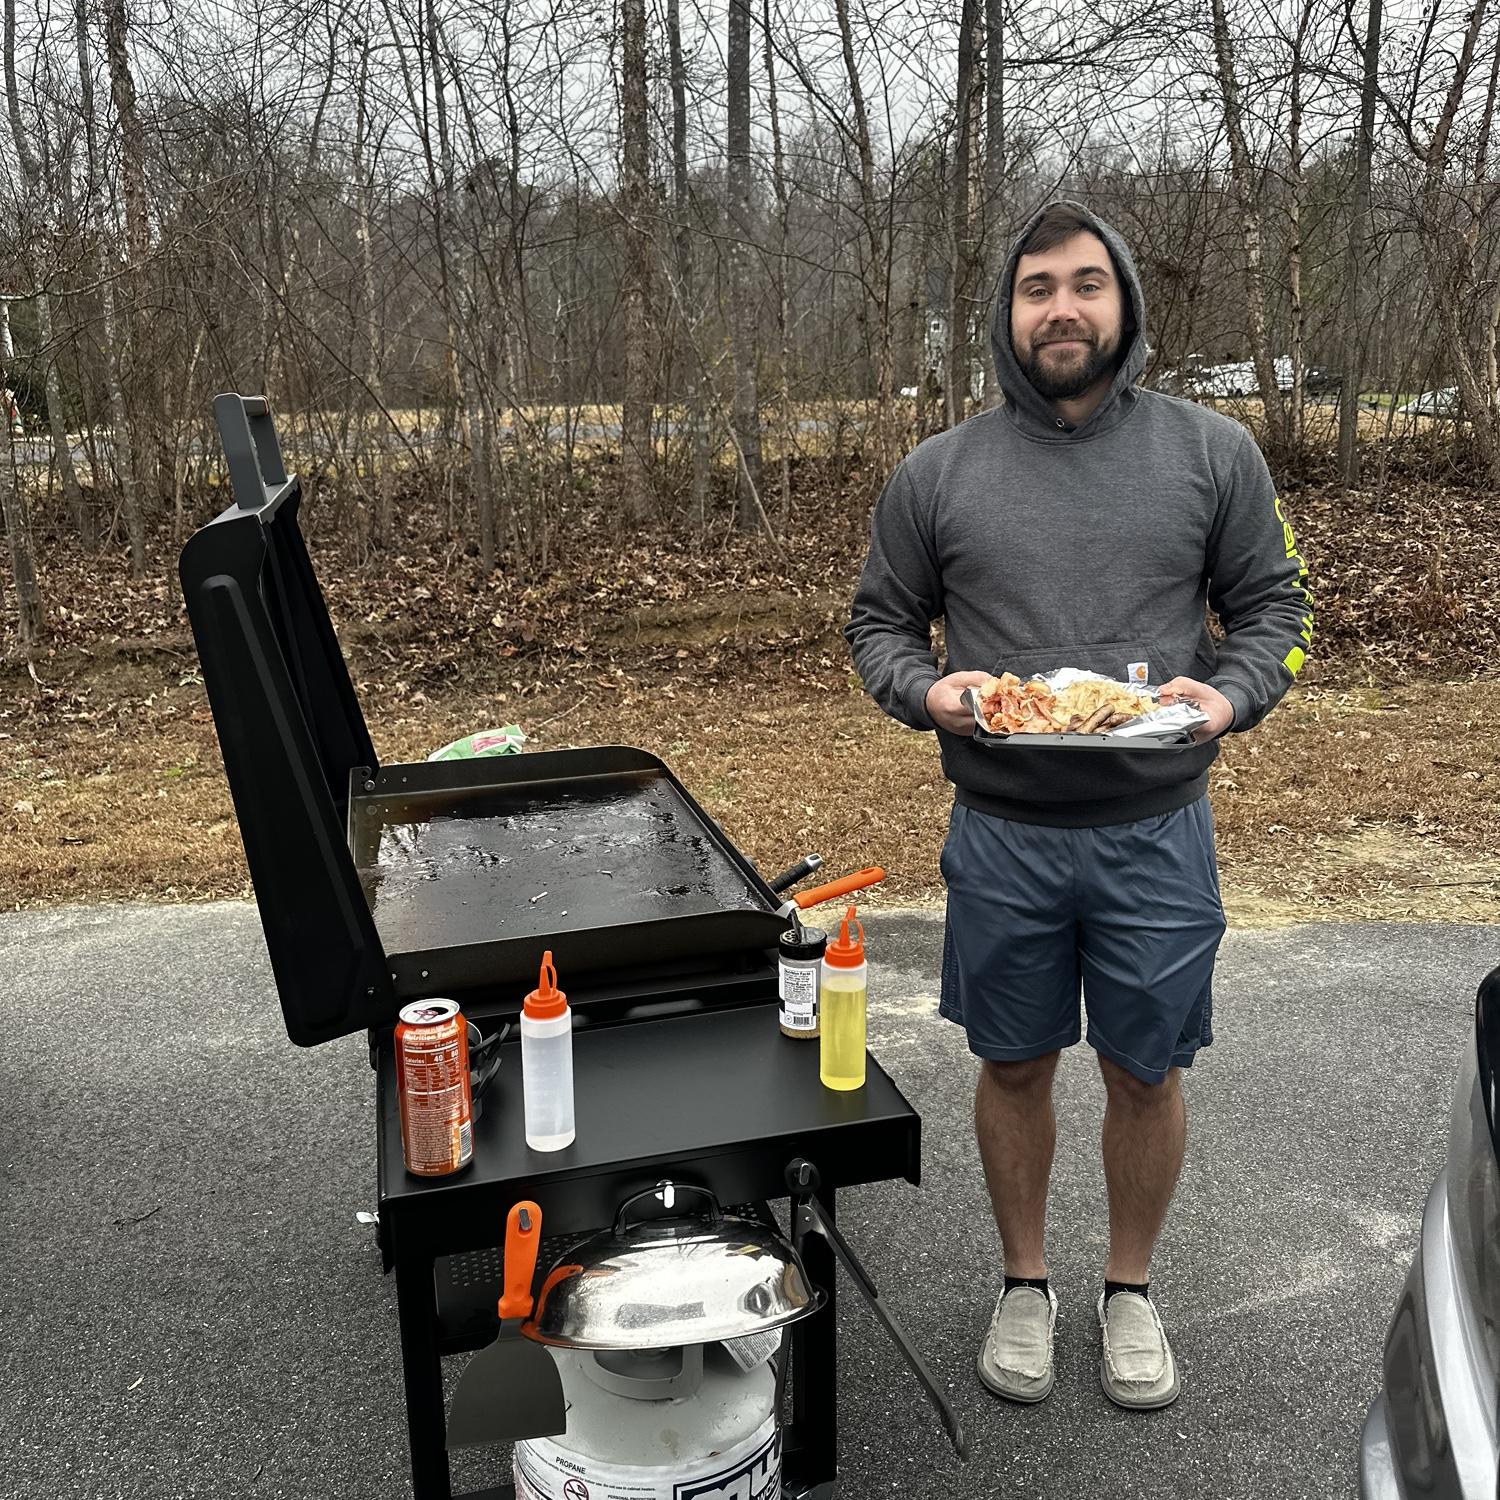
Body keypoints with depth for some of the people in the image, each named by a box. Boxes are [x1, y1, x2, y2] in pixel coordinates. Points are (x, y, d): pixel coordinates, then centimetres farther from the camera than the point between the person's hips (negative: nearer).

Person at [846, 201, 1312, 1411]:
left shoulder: (1213, 453, 1)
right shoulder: (939, 472, 1)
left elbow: (1274, 606, 5)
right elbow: (879, 624, 7)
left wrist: (1231, 697, -15)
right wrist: (927, 692, -14)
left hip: (1156, 832, 0)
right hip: (1002, 833, 0)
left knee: (1146, 1072, 13)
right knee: (1016, 1068, 14)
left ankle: (1131, 1290, 38)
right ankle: (1025, 1285, 37)